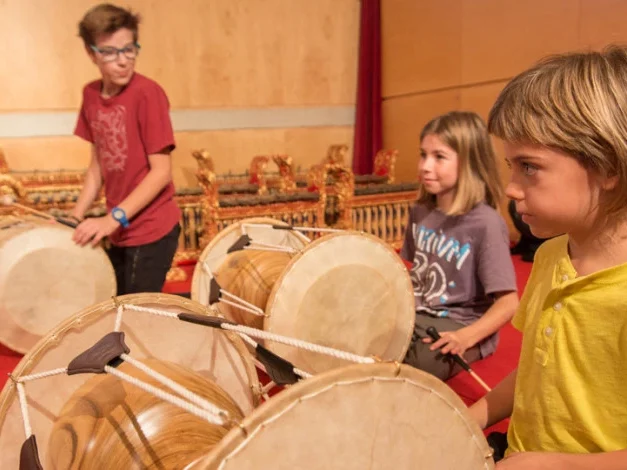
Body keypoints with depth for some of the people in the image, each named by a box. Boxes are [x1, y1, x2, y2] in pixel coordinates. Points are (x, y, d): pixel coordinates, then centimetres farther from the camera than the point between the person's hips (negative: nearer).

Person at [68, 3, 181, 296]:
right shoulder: (91, 95, 4)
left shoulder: (147, 93, -16)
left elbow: (161, 171, -18)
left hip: (151, 230, -7)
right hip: (120, 230, 7)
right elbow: (98, 164, 12)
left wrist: (114, 217, -21)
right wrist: (76, 215, 4)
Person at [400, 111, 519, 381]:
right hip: (415, 313, 6)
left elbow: (508, 303, -17)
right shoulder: (420, 212, 2)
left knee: (411, 369, -28)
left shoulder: (486, 224, -18)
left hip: (459, 325, -6)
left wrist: (466, 337, -28)